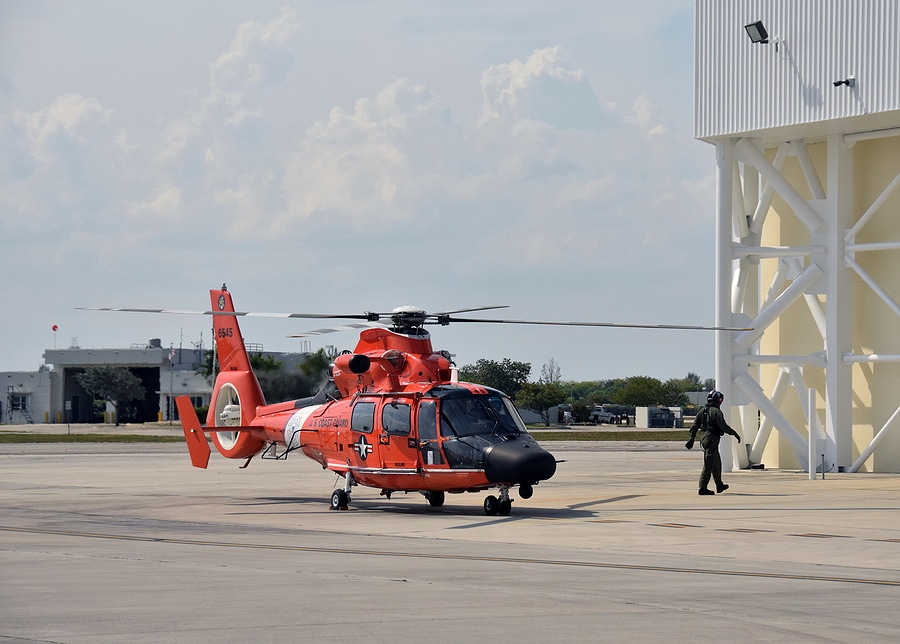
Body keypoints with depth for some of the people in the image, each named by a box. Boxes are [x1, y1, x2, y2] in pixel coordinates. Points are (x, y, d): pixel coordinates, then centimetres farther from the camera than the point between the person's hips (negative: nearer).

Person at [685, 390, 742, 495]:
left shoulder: (703, 411, 10)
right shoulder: (716, 412, -14)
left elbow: (694, 425, 10)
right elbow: (723, 426, -19)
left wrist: (692, 438, 14)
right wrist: (735, 434, -9)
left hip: (704, 439, 9)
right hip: (712, 440, -9)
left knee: (717, 463, 21)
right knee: (708, 465, -6)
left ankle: (719, 485, 32)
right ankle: (703, 489, -8)